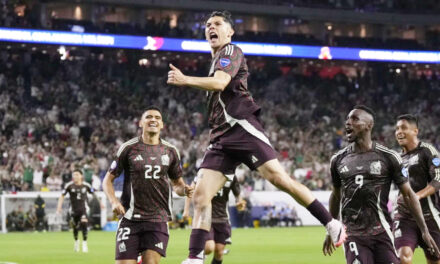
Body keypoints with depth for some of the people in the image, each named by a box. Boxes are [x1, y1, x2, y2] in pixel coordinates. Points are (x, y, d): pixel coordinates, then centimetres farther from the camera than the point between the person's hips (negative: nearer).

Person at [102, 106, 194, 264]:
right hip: (130, 219, -1)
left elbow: (177, 183, 20)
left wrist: (184, 190, -4)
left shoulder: (170, 151, 10)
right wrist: (114, 201, -12)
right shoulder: (129, 148, 2)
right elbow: (108, 180, 6)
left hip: (158, 219, 1)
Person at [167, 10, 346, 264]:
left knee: (279, 177, -17)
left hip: (242, 127, -8)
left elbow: (219, 83, -17)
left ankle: (332, 224, -9)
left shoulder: (231, 51, 2)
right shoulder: (216, 61, 29)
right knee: (201, 195, -6)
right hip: (221, 138, 8)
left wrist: (185, 80, -16)